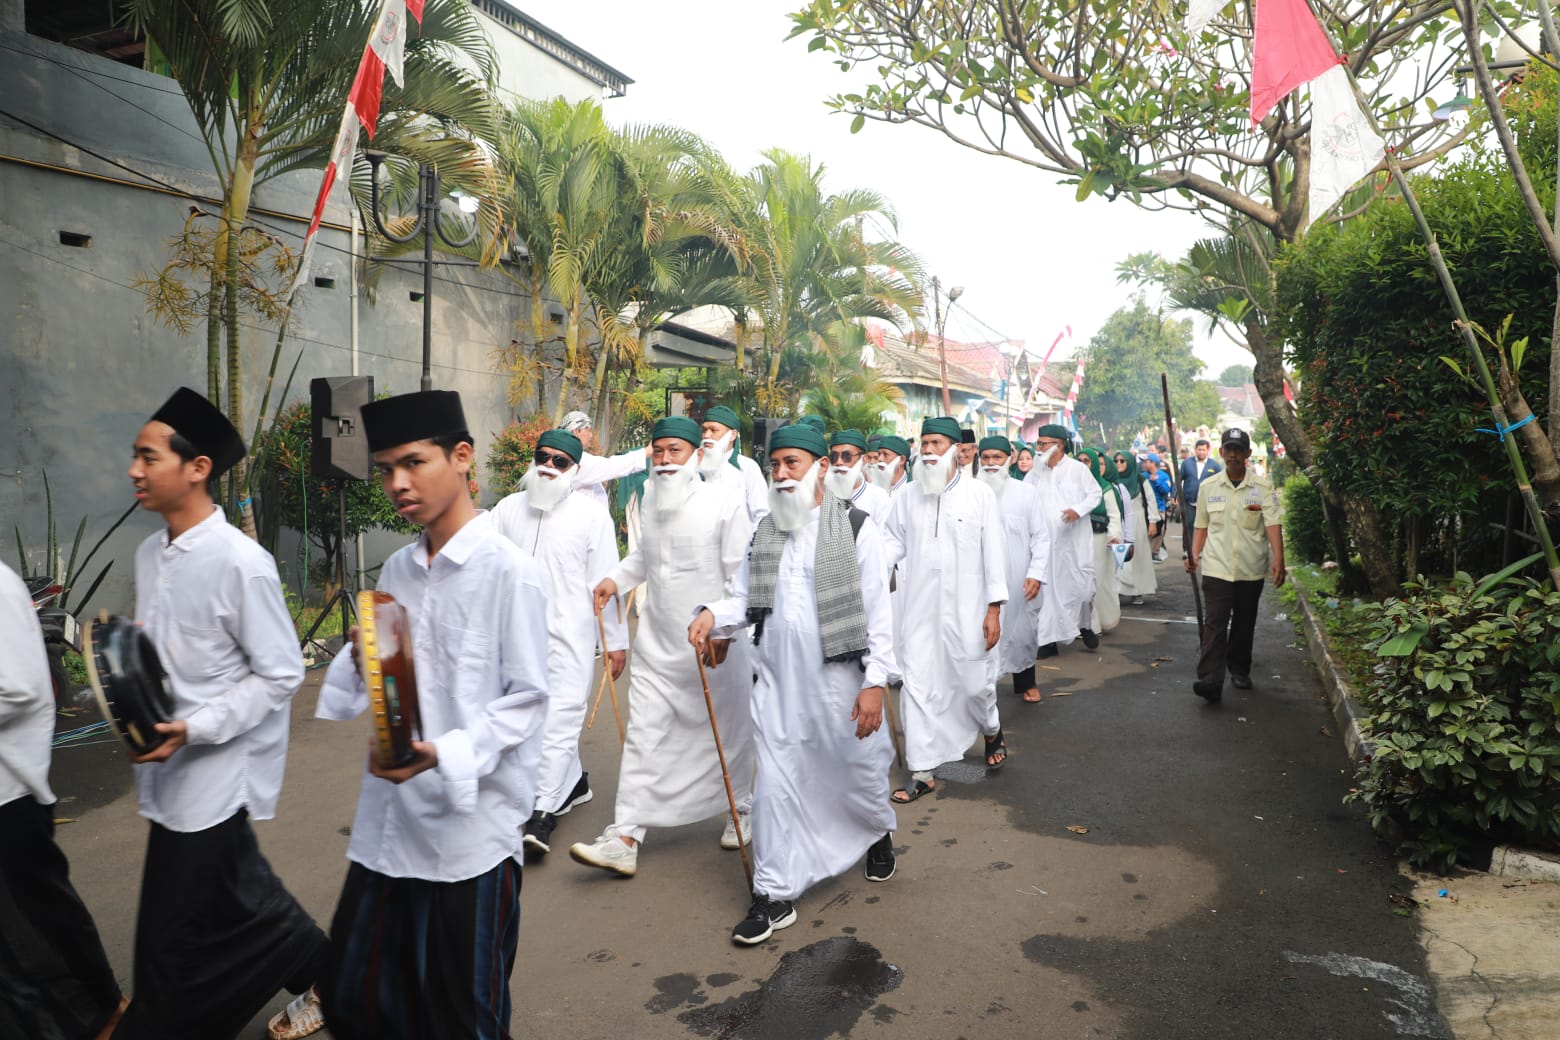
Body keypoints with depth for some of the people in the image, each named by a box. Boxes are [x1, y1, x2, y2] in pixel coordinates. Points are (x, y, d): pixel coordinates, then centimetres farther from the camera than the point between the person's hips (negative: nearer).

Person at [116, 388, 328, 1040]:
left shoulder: (241, 562, -18)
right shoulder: (149, 554, 5)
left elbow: (280, 676, -15)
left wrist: (193, 729, -22)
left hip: (214, 778, -8)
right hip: (169, 773, 8)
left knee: (175, 940, 3)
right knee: (241, 903, 20)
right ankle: (324, 979, 39)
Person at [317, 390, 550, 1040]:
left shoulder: (510, 571, -12)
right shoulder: (396, 570, 7)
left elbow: (527, 700, -12)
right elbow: (371, 689, 13)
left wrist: (444, 756, -26)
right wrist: (362, 662, -9)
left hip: (470, 827, -6)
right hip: (388, 822, 6)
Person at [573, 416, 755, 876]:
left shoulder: (725, 505, -12)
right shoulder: (650, 500, 6)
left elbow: (741, 577, -13)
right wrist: (617, 578, 8)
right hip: (656, 643, 5)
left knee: (730, 733, 14)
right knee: (643, 737, 1)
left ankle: (742, 809, 37)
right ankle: (625, 838, 5)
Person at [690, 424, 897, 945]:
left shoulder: (854, 527, -6)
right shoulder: (765, 531, 8)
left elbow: (877, 612, -8)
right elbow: (748, 598, 11)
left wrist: (875, 682, -13)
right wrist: (713, 614, -11)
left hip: (837, 677, -3)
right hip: (776, 678, 3)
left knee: (857, 770, 14)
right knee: (775, 784, 4)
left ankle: (878, 832, 47)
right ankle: (775, 894, 17)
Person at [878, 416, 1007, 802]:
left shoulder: (979, 494, -2)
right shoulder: (907, 496, 4)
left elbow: (993, 552, -3)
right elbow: (893, 541, 7)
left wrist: (994, 608, -7)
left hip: (966, 610, -2)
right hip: (919, 610, 2)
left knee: (975, 682, 9)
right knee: (918, 687, 2)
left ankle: (992, 731, 44)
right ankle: (922, 772, 13)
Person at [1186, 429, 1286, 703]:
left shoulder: (1263, 487, 0)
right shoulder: (1208, 487, 6)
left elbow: (1273, 524, -10)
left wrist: (1278, 559, -20)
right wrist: (1195, 555, 2)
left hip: (1251, 568, 0)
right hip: (1217, 567, 0)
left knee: (1245, 623, 13)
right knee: (1215, 623, -10)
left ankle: (1239, 669, 32)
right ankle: (1210, 681, -18)